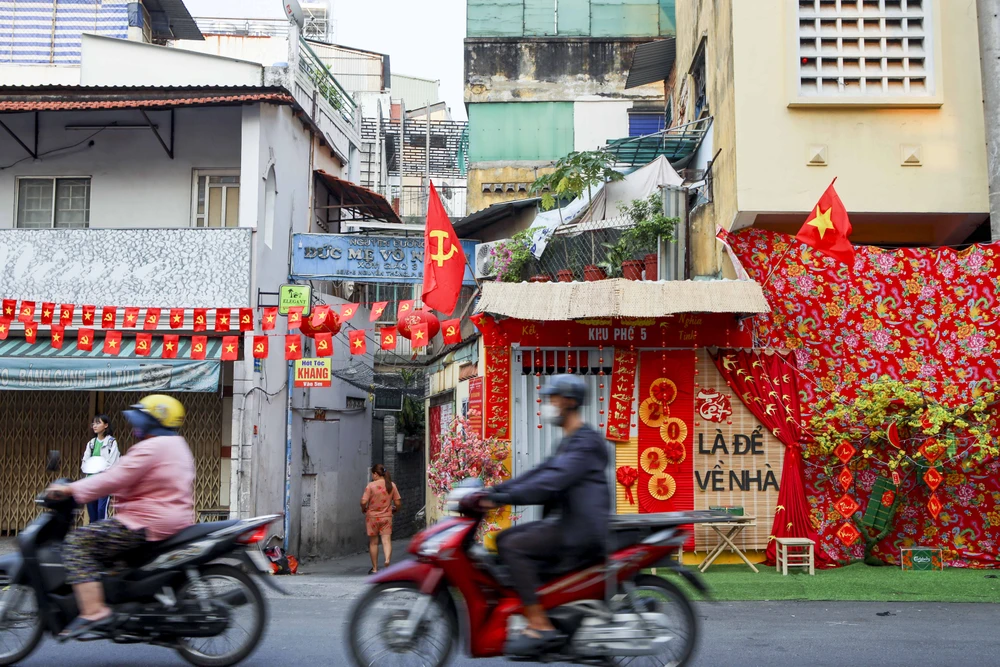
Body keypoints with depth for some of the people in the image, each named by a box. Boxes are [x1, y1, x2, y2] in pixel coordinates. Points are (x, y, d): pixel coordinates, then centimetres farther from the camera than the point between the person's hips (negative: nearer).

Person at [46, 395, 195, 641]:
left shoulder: (150, 448, -12)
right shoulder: (177, 446, 20)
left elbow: (115, 479, -19)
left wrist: (71, 489, -13)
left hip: (148, 524, -11)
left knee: (78, 542, -12)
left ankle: (93, 611, -22)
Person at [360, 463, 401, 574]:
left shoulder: (371, 485, -10)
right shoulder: (392, 485, 1)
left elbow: (363, 502, -15)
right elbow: (398, 503, 2)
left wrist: (364, 509, 5)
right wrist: (394, 509, 21)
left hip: (372, 517, -2)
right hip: (386, 517, 2)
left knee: (373, 542, 9)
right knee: (386, 540, -2)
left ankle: (374, 568, 17)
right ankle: (388, 558, -30)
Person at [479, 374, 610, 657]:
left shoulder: (585, 442, -14)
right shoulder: (569, 442, 20)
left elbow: (551, 481, -25)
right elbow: (539, 473, 18)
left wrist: (502, 498, -27)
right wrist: (493, 491, 9)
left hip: (580, 530, -10)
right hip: (565, 522, 10)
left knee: (514, 547, -20)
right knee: (504, 539, 8)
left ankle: (540, 627, -21)